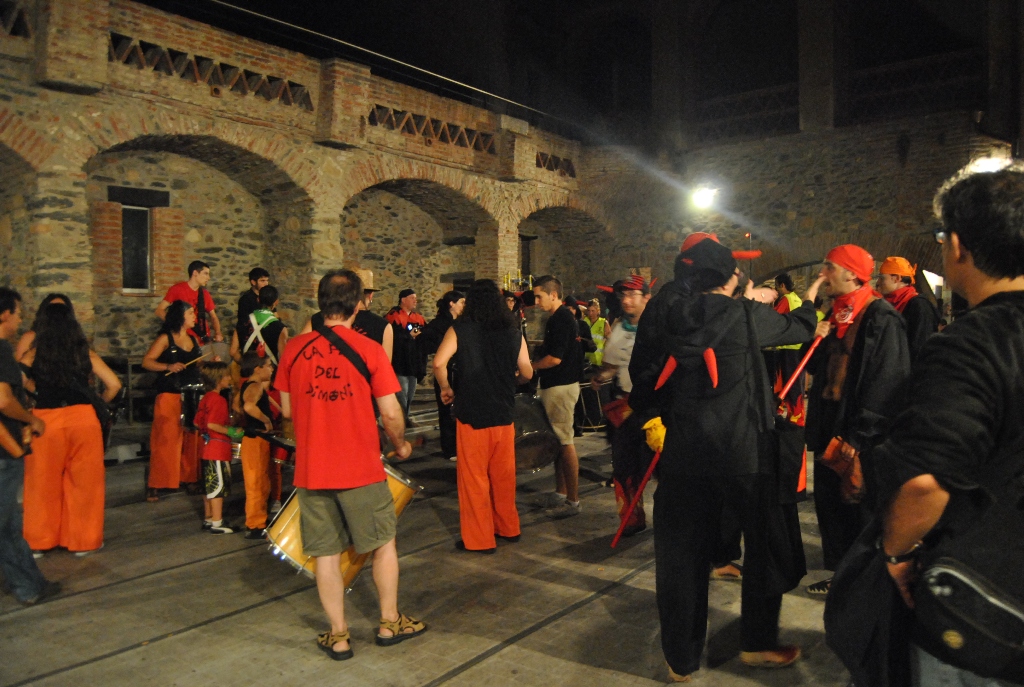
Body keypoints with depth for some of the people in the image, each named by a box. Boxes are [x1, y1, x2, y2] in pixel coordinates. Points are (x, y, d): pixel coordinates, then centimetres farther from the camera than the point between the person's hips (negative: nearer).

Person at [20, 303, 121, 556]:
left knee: (43, 483, 13)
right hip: (83, 419, 0)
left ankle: (38, 541, 24)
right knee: (84, 482, 10)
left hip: (45, 421, 0)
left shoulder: (34, 355, 2)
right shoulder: (86, 354, 4)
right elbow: (114, 384, 3)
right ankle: (83, 540, 18)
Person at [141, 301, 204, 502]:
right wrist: (169, 366, -24)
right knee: (165, 441, -6)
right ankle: (155, 485, 1)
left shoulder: (193, 339, 14)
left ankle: (189, 477, 18)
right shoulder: (165, 338, -4)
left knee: (192, 440, 7)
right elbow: (146, 361, -10)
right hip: (169, 396, -6)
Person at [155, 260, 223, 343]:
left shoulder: (205, 294, 10)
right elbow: (159, 310, -1)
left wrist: (218, 333, -3)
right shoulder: (177, 289, -2)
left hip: (202, 338, 4)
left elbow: (213, 317, 15)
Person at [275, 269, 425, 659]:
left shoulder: (294, 349, -2)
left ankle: (338, 636, 22)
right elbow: (391, 413, -10)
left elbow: (287, 410, 7)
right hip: (361, 469, -2)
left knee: (326, 554, 12)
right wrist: (400, 444, 9)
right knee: (383, 544, 17)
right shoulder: (368, 349, -11)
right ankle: (389, 623, 28)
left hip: (311, 470, 3)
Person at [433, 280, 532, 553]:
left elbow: (439, 363, -19)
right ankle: (508, 527, 29)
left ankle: (479, 538, 12)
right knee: (504, 474, 17)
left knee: (474, 477, 5)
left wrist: (446, 387, -2)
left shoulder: (460, 329, -6)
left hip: (471, 413, -3)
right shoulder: (513, 331, 3)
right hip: (504, 413, 4)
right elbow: (527, 373, 4)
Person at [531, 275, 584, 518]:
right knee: (558, 441, 15)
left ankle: (572, 501, 3)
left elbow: (555, 358, -22)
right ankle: (560, 494, 25)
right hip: (555, 386, 10)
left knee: (565, 442, -5)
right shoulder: (558, 318, 14)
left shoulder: (561, 318, -17)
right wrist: (537, 357, 10)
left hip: (560, 387, -10)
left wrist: (529, 367, -10)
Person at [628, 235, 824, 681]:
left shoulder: (662, 317, -1)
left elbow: (642, 376, 3)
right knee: (767, 544, 19)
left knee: (682, 553, 11)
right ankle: (757, 644, 32)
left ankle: (681, 659, 23)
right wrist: (809, 299, 31)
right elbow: (799, 328, 10)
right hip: (743, 451, -2)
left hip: (683, 451, 3)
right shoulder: (744, 315, -7)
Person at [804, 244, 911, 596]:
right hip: (830, 432, 8)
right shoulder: (836, 315, 13)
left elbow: (886, 383, -20)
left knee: (859, 510, 2)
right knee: (830, 504, 15)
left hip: (861, 441, -8)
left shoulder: (881, 318, -14)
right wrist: (816, 342, -3)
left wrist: (859, 436, -21)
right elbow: (819, 368, 19)